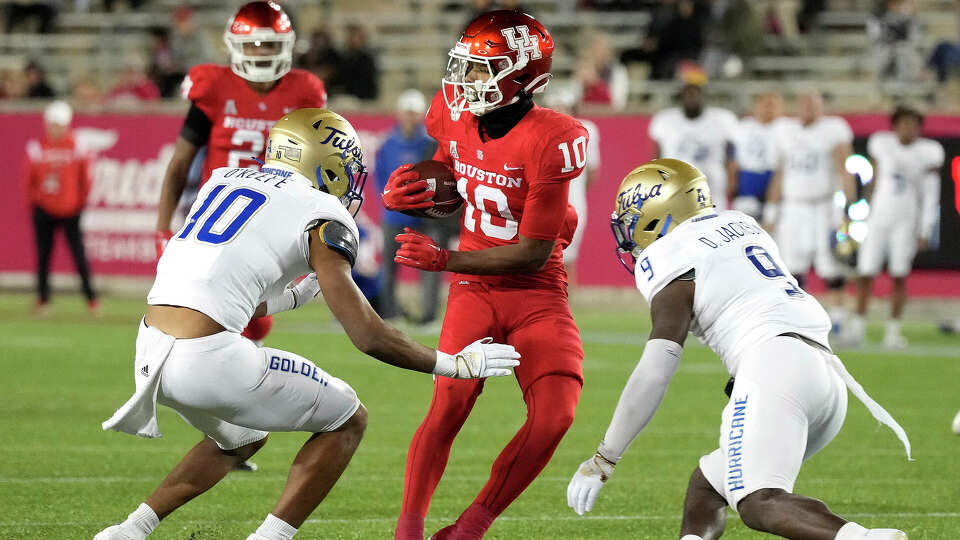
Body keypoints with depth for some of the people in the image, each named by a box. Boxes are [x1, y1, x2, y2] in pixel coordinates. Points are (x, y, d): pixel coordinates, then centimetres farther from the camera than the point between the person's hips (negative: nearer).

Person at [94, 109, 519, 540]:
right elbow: (368, 336, -1)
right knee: (347, 421, 12)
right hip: (207, 359, -7)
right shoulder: (321, 217, 1)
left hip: (151, 351, 7)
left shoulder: (224, 180, 21)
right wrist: (456, 365, 11)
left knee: (241, 439, 33)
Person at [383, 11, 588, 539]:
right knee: (449, 406, -18)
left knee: (554, 416, -18)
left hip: (537, 293, -3)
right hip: (476, 291, 3)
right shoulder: (455, 115, -3)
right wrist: (411, 191, -4)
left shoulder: (550, 142, -21)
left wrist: (442, 259, -22)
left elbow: (533, 254, -19)